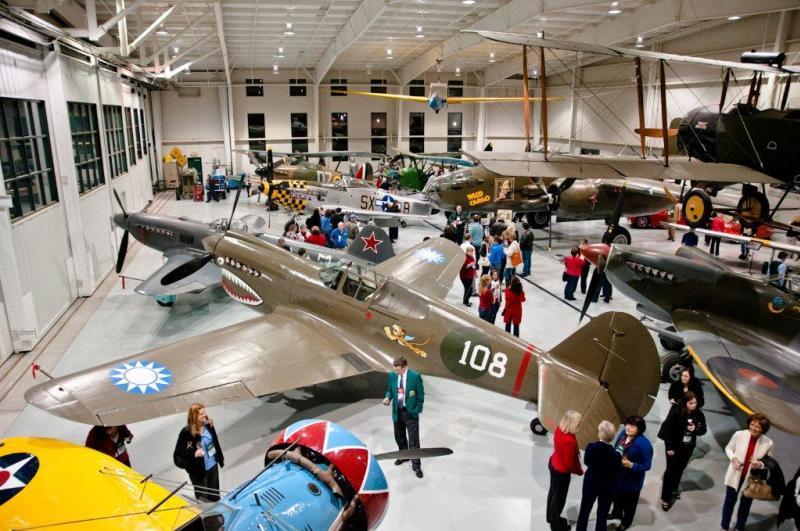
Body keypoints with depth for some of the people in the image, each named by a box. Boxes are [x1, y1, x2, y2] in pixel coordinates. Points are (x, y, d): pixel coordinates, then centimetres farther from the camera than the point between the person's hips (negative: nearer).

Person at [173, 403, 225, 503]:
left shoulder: (208, 424, -7)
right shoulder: (187, 432, -23)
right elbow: (178, 453, -18)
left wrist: (220, 457, 16)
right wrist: (194, 454, -33)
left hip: (213, 465, 5)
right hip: (198, 470, -5)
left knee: (215, 495, 24)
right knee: (203, 498, 11)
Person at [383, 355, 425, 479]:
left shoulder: (415, 376, -17)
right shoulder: (392, 375, -7)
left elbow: (421, 394, -8)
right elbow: (389, 390, 7)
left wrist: (418, 410, -7)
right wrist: (388, 398, -14)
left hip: (411, 413, -4)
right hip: (397, 412, 4)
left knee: (413, 440, 2)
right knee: (399, 437, 21)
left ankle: (416, 465, 16)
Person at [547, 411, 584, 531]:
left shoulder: (559, 429, -12)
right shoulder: (569, 441, -37)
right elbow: (569, 463, -26)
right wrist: (580, 471, -5)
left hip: (553, 464, 8)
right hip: (561, 471, -8)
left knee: (553, 491, 26)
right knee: (559, 497, 15)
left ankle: (551, 517, 48)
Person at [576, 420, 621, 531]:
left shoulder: (591, 447, -21)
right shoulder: (615, 455, -27)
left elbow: (586, 462, -5)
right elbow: (616, 472, -13)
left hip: (590, 482, 2)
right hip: (606, 486, -2)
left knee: (584, 509, 21)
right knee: (602, 513, 19)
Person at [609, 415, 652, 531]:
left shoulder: (644, 444, -30)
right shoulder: (623, 433, -9)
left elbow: (647, 465, -24)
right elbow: (615, 449, 7)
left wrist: (631, 465, -35)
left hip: (631, 479, -6)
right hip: (617, 474, 6)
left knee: (629, 501, 19)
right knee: (616, 495, 29)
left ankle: (626, 522, 44)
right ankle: (616, 513, 56)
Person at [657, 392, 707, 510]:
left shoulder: (699, 414, -10)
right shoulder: (675, 412, -22)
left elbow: (703, 430, 2)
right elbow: (666, 428, -18)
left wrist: (696, 429, -22)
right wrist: (669, 447, -18)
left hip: (688, 447, 4)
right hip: (674, 446, -4)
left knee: (680, 469, 19)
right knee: (670, 470, 0)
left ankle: (674, 489, 42)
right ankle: (665, 498, 8)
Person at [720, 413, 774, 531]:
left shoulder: (768, 443, -17)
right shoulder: (739, 434, -18)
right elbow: (728, 448, -1)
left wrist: (760, 464, -23)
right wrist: (733, 458, -20)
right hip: (735, 474, 0)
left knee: (746, 504, 17)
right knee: (730, 500, 15)